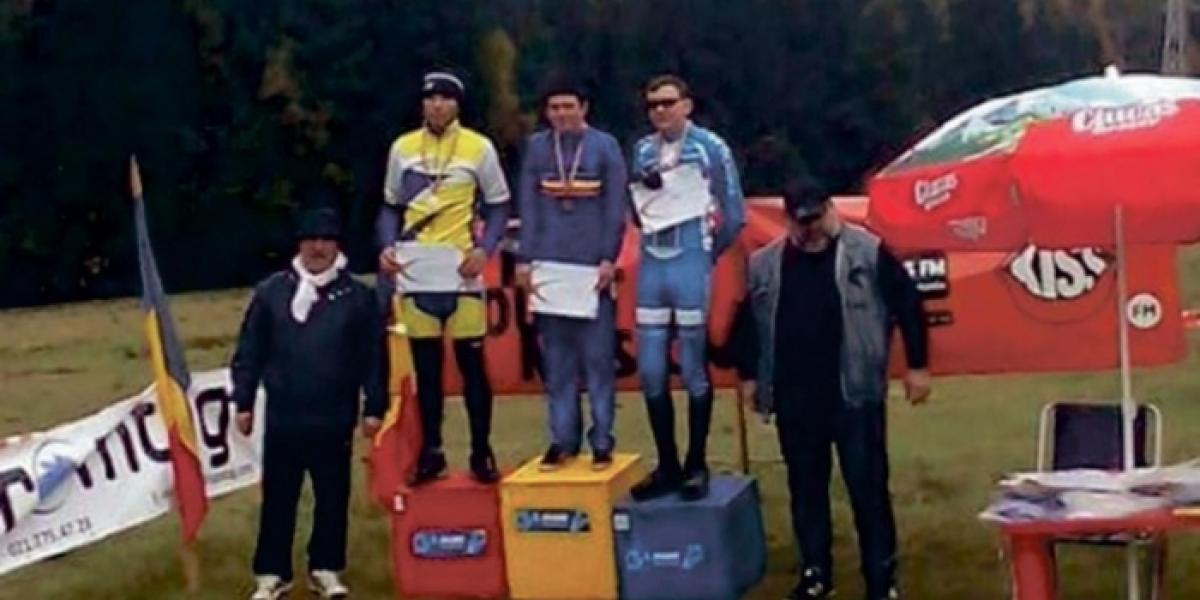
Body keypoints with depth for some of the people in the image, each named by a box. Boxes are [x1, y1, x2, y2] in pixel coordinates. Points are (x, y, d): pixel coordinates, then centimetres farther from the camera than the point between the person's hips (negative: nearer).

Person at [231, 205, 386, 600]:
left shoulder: (358, 296, 1)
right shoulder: (271, 291, 2)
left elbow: (373, 358, 2)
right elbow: (249, 351, 4)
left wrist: (374, 407, -1)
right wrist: (244, 401, 2)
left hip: (335, 420, 0)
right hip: (282, 418, 0)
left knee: (332, 498, 8)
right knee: (278, 498, 7)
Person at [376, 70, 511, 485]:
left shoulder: (479, 147, 0)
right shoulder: (403, 148, 8)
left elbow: (498, 206, 4)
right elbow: (391, 207, 15)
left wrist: (484, 249, -11)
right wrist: (387, 246, -2)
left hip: (460, 268, -2)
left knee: (472, 361, 0)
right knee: (425, 365, 8)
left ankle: (481, 452, 9)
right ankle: (431, 452, 16)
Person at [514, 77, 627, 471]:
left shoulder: (605, 146, 4)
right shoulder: (536, 147, 8)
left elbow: (616, 207, 1)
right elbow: (528, 206, 7)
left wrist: (609, 259, -7)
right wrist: (525, 259, 0)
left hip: (592, 266, -2)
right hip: (549, 264, 2)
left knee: (598, 356, -1)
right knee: (556, 358, 4)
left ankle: (602, 442, 4)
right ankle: (562, 439, 10)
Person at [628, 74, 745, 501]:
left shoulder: (710, 147, -5)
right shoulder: (643, 150, 9)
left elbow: (734, 213, -4)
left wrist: (709, 254, 1)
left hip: (691, 266, -5)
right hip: (651, 267, 5)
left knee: (693, 371, 2)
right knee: (651, 372, 6)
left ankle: (696, 466, 12)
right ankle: (668, 466, 16)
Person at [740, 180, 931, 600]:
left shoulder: (868, 252, -4)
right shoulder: (763, 264, 7)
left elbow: (907, 305, -2)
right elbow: (748, 321, 18)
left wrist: (917, 366, -2)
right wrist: (750, 376, 16)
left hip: (854, 395, -3)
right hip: (794, 400, 4)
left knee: (868, 487, 0)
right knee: (805, 487, 12)